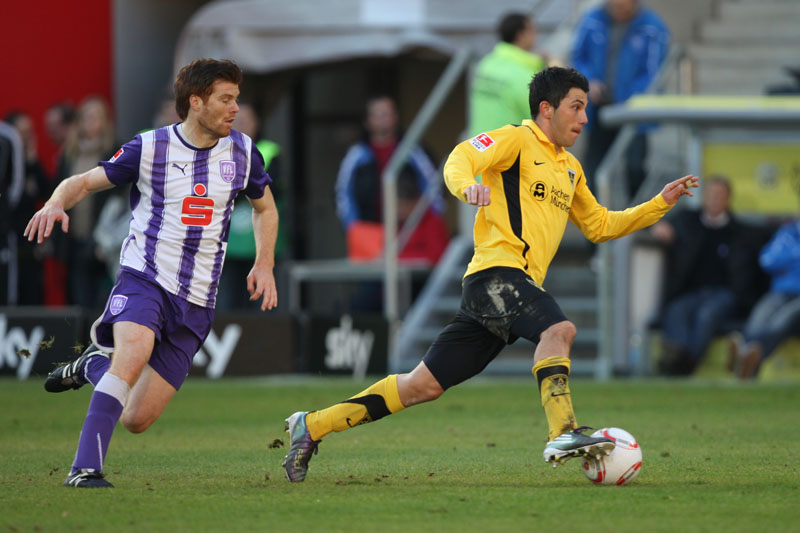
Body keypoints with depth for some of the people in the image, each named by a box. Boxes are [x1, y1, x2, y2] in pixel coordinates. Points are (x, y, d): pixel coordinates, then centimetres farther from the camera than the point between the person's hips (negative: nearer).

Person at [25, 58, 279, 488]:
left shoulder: (242, 152, 6)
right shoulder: (150, 148, -4)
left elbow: (264, 207, 24)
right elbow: (84, 182, 2)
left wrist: (264, 264, 9)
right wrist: (57, 203, -20)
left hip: (196, 300, 4)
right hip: (144, 278, -4)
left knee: (136, 420, -1)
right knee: (135, 351, -36)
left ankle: (94, 363, 31)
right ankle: (85, 469, -33)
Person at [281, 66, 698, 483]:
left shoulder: (570, 168, 26)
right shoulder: (519, 140, 1)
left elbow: (599, 226, 33)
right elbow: (460, 158, -14)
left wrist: (660, 203, 25)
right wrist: (467, 185, -37)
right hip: (497, 272, -8)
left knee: (424, 384, 4)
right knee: (558, 328, -33)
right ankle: (562, 434, -41)